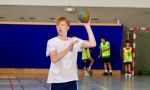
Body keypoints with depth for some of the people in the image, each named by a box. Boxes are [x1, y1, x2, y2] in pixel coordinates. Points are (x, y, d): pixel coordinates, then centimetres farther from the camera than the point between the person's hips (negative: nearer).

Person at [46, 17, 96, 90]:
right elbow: (54, 59, -20)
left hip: (71, 80, 3)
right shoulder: (52, 42, -6)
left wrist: (87, 26, -8)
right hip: (57, 80, -3)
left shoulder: (74, 41, 5)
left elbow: (93, 44, -5)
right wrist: (68, 49, -28)